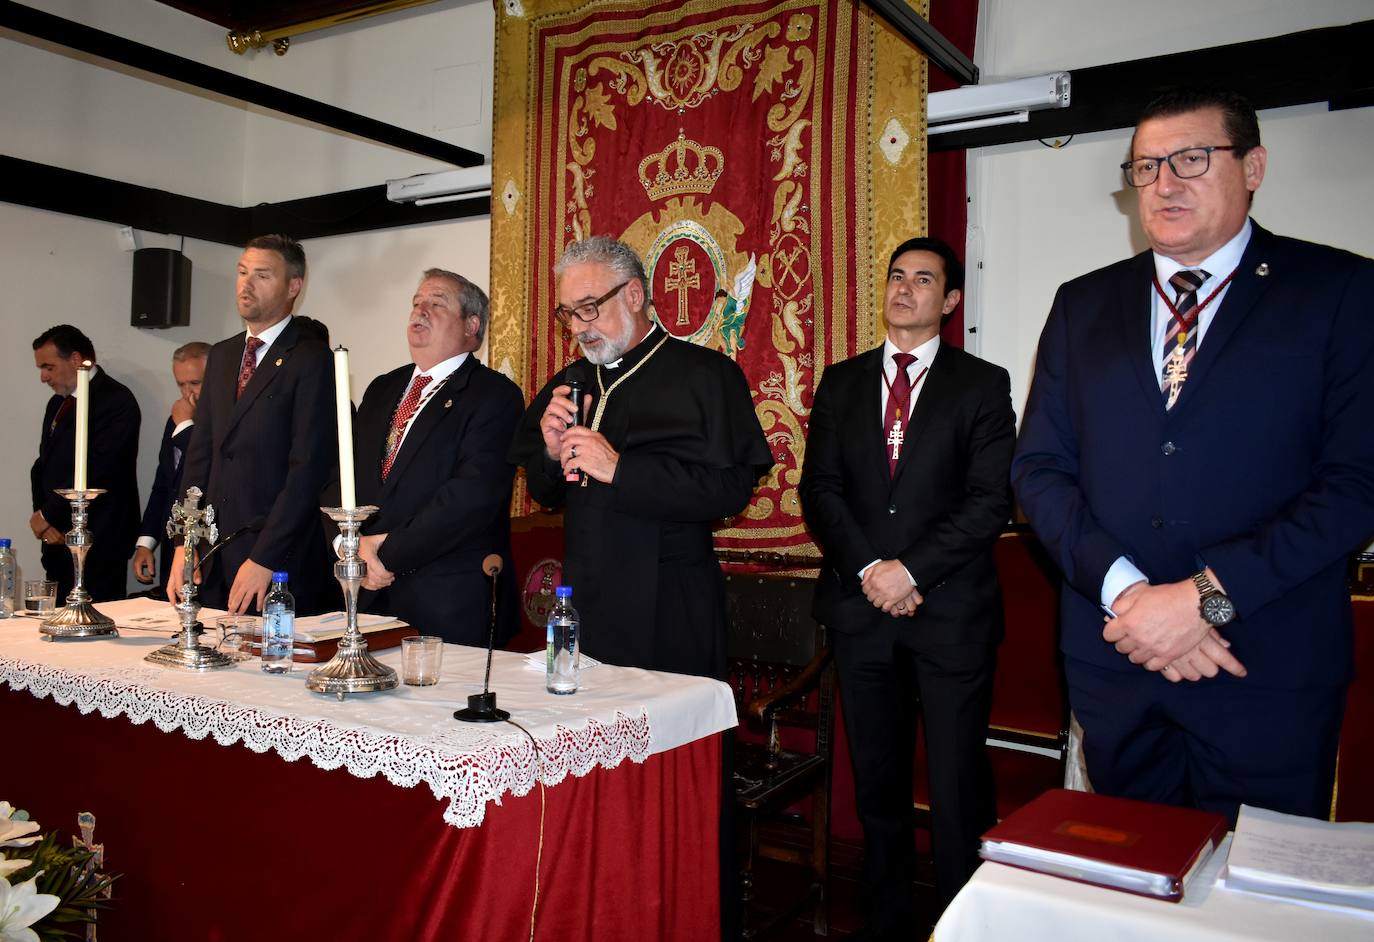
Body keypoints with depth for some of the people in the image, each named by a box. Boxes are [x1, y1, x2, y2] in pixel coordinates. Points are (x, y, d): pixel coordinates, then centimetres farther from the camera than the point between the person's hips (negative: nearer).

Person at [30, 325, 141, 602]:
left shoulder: (116, 401, -11)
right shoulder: (57, 403, 18)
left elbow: (95, 472, -17)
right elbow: (42, 465, 19)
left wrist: (48, 515, -7)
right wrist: (40, 513, 1)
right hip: (57, 539, 8)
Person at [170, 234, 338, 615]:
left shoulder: (312, 359, -9)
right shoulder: (221, 355, 15)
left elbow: (308, 469, -14)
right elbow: (201, 452, 14)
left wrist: (264, 559, -16)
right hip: (213, 555, 6)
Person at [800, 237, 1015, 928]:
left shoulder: (982, 385, 2)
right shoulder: (841, 383, 11)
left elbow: (990, 502, -7)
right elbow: (820, 489, 4)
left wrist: (911, 570, -14)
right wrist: (867, 570, -9)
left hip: (951, 612, -3)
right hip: (860, 607, 3)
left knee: (958, 788, 1)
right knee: (877, 782, 13)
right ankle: (885, 918, 27)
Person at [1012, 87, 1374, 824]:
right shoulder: (1084, 305, 8)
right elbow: (1039, 466, 3)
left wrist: (1208, 595, -18)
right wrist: (1123, 590, -12)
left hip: (1268, 676, -3)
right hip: (1113, 660, 3)